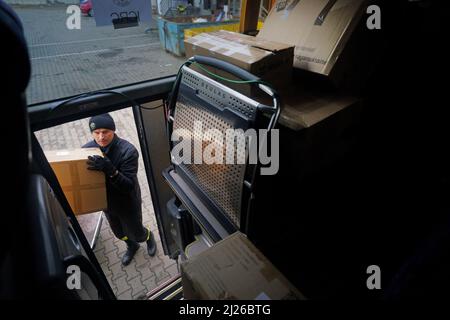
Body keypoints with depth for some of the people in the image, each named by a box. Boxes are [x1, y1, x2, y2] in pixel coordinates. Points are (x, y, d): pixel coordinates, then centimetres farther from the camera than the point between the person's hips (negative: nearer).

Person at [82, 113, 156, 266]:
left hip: (128, 204, -5)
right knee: (119, 233, 28)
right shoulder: (87, 149, -14)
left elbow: (129, 186, -31)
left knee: (136, 234, 18)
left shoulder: (128, 150, -30)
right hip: (107, 203, 5)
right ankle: (132, 246, 61)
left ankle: (149, 237, 54)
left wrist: (111, 171, -48)